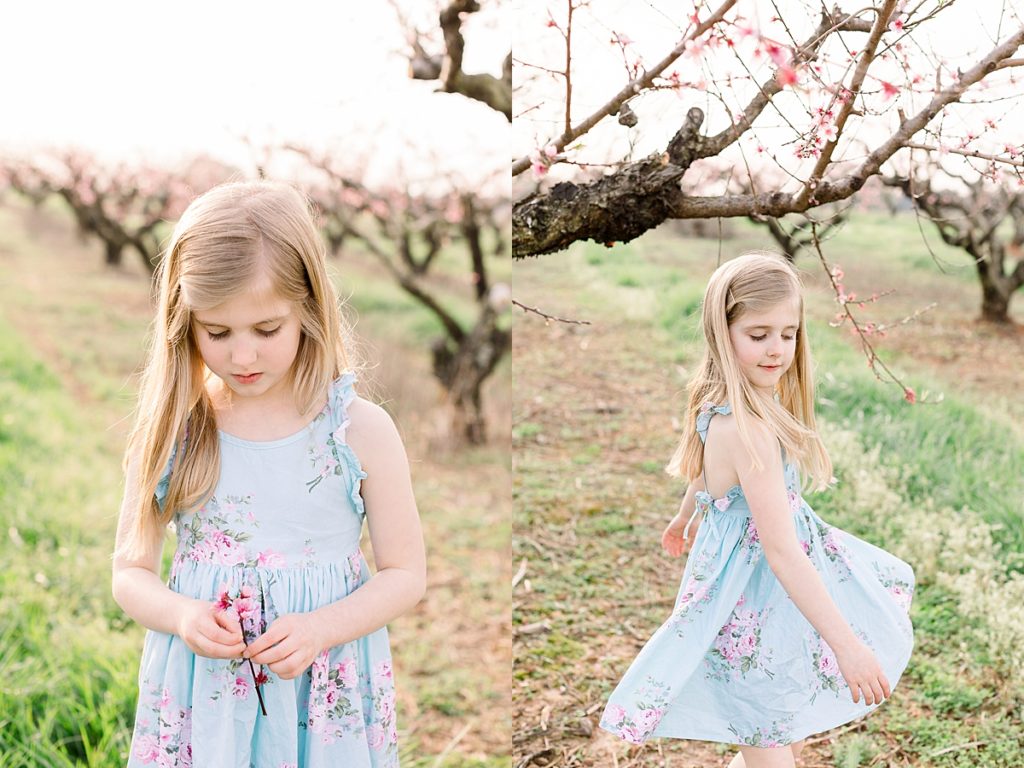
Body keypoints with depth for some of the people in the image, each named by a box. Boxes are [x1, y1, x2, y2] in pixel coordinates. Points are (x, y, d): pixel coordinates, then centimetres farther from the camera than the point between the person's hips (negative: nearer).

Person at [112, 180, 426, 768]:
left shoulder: (360, 430, -9)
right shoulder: (171, 430, -4)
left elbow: (406, 575, -3)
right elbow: (131, 572, 3)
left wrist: (320, 628, -18)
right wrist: (181, 616, -17)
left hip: (326, 692, -1)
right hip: (201, 689, 1)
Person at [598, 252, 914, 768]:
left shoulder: (721, 404, -3)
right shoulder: (749, 428, -31)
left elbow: (709, 473, 19)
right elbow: (781, 550, -32)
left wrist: (684, 519, 38)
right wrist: (846, 645, -30)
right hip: (753, 595, -9)